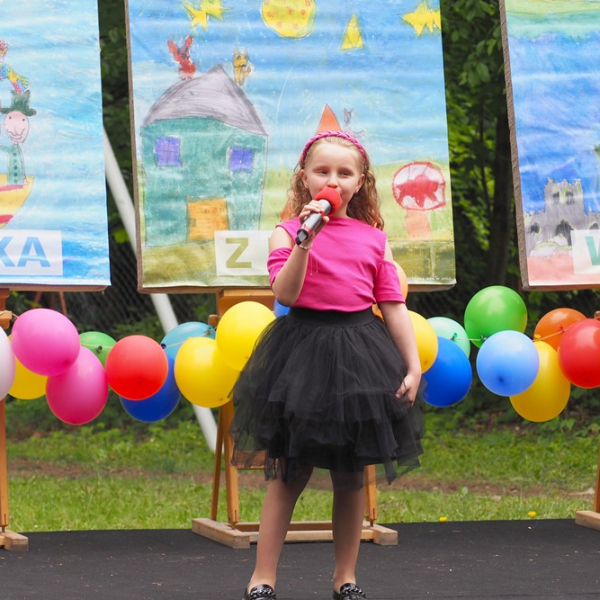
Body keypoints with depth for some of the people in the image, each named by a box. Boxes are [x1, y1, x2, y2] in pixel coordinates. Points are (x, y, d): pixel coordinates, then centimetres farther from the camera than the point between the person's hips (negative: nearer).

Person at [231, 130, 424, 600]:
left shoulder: (373, 239, 7)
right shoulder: (288, 233, -2)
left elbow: (393, 304, 6)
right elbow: (285, 293, -17)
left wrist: (413, 366, 1)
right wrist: (305, 241, -26)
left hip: (358, 355, 3)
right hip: (303, 352, -3)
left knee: (352, 476, 9)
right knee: (289, 473, 0)